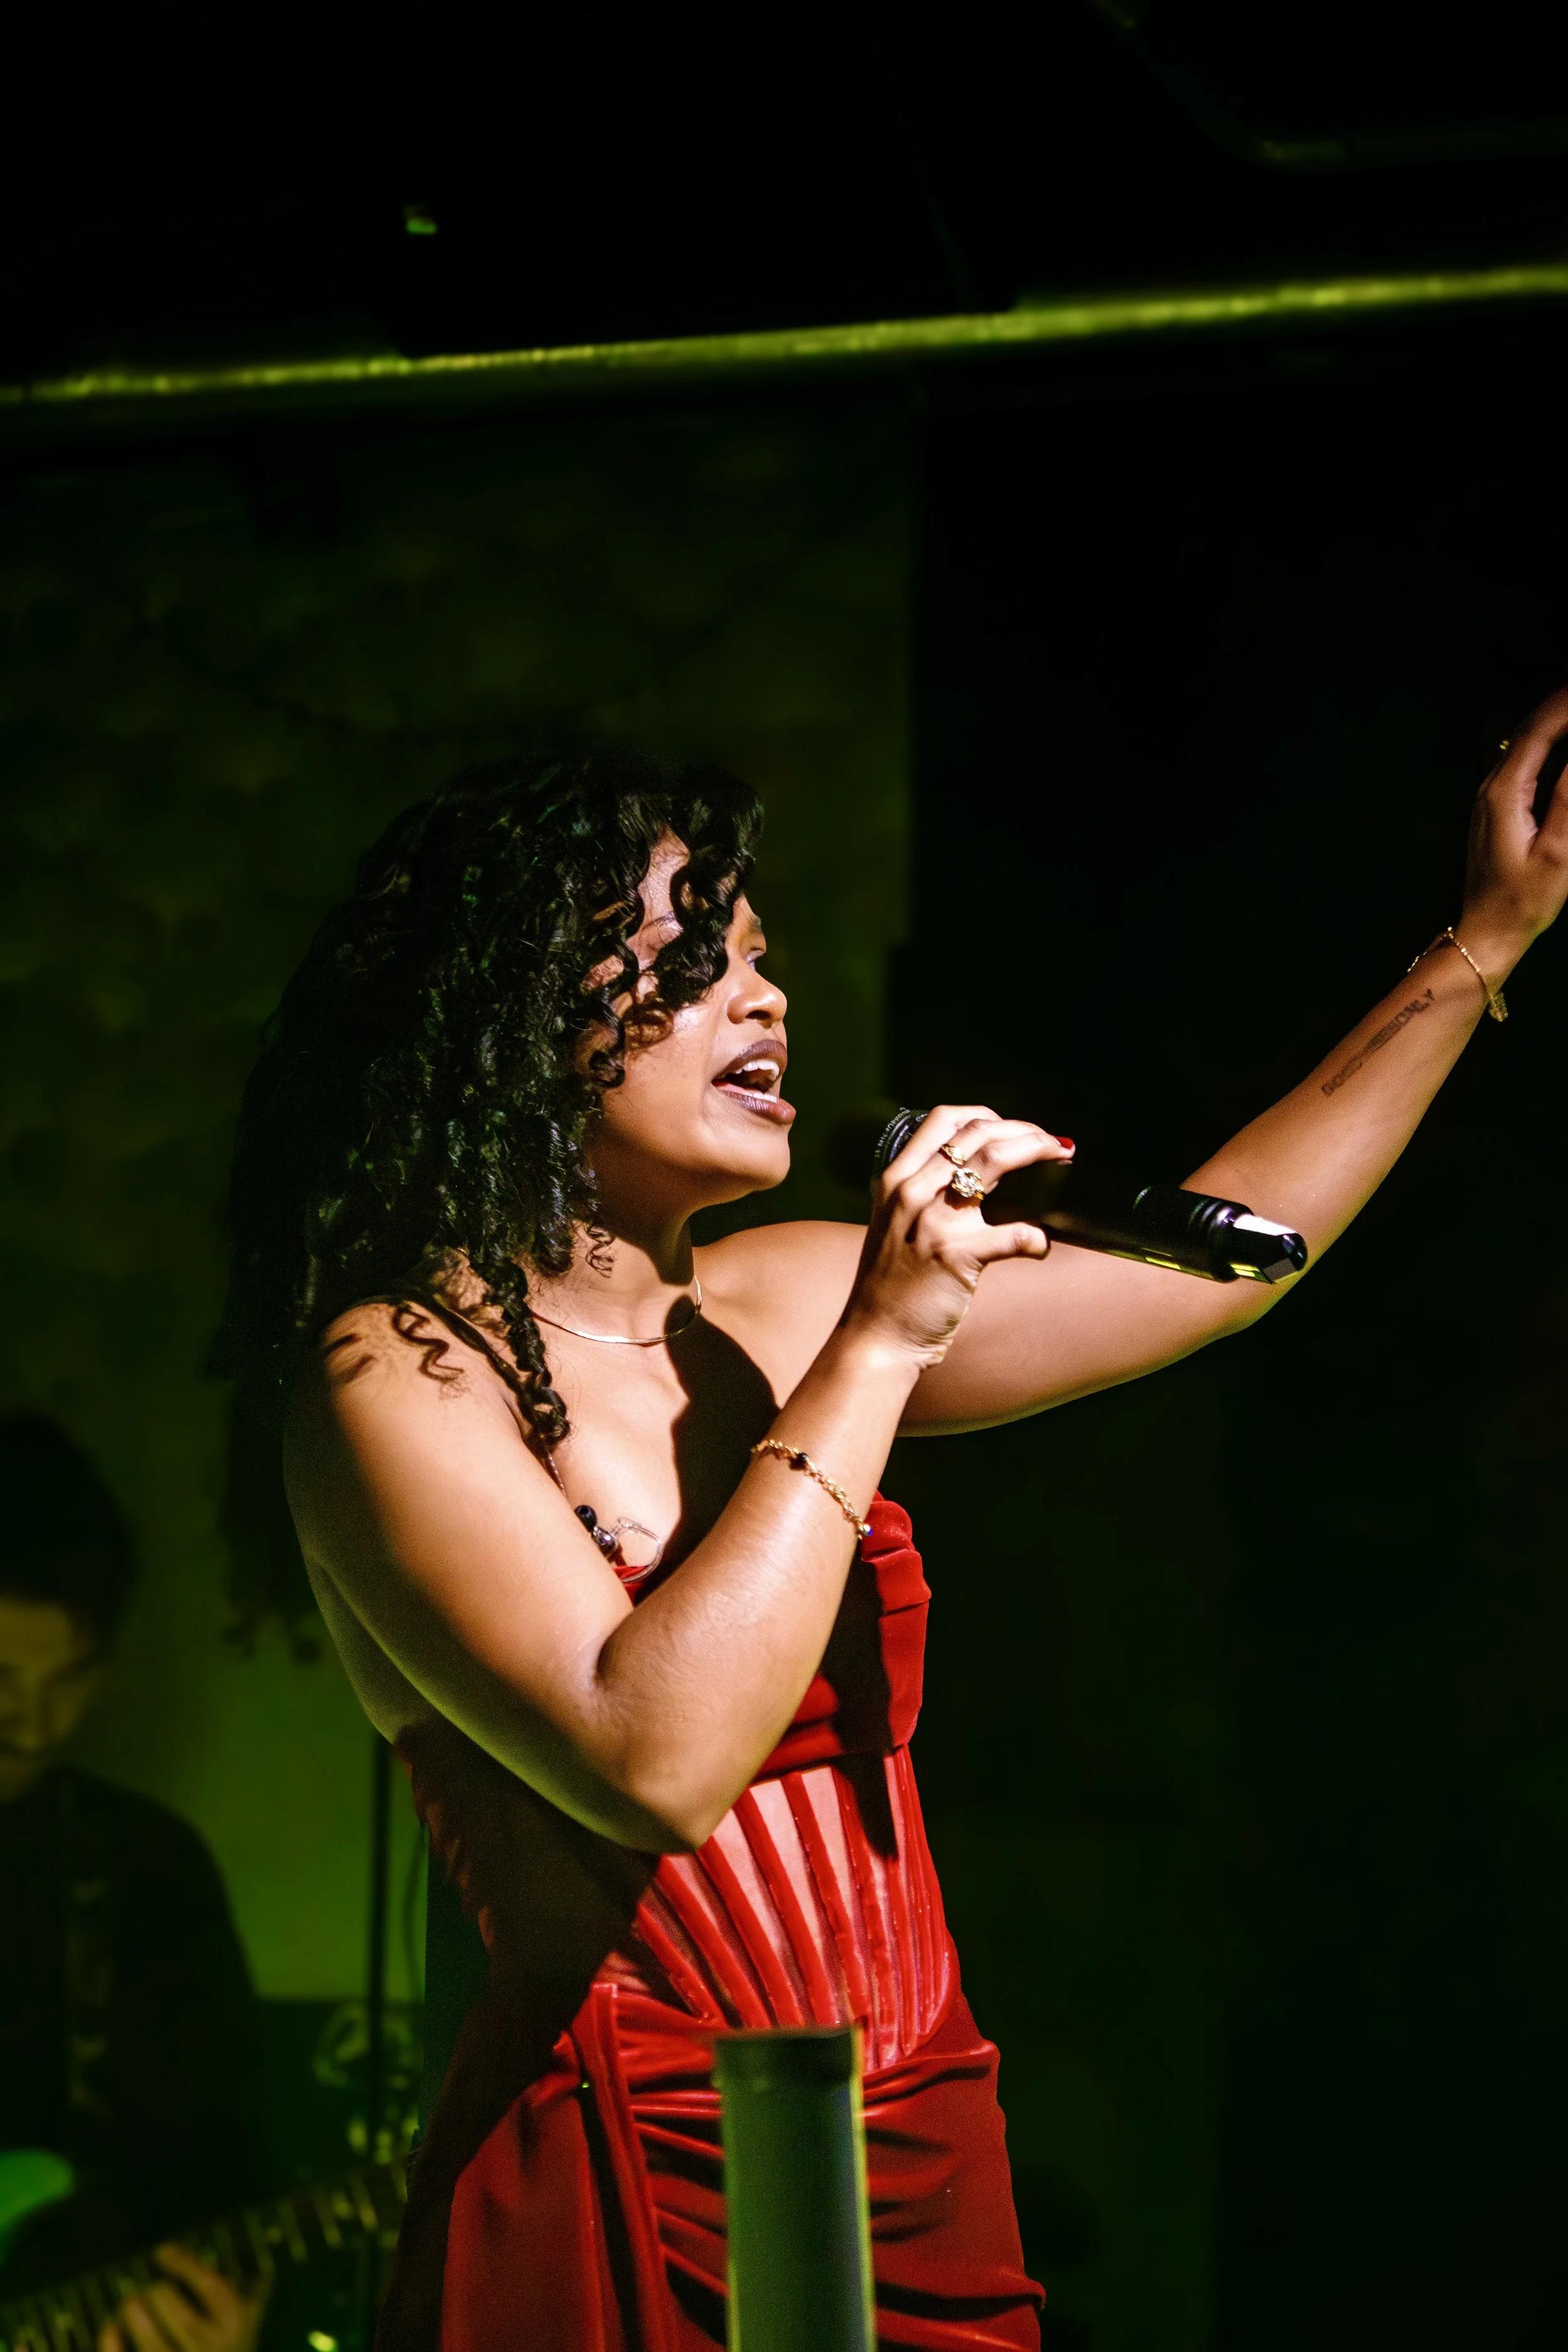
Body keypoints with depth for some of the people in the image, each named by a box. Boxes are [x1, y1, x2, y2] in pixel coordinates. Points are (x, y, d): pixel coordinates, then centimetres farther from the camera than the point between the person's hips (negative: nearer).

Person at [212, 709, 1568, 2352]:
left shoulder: (763, 1312, 8)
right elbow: (656, 1760, -24)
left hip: (926, 2173, 6)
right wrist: (880, 1347, -18)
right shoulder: (397, 1367, -10)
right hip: (639, 2207, -6)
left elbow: (1213, 1264, 17)